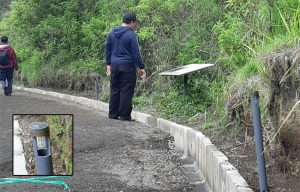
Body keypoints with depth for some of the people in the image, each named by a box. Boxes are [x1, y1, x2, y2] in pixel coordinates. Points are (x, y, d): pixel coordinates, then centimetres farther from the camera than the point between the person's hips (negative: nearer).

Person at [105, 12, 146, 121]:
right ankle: (125, 115, 2)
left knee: (114, 90, 13)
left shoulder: (112, 33, 9)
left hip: (114, 65, 6)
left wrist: (108, 64, 20)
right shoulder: (131, 34, -12)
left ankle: (113, 114, 17)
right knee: (126, 91, 0)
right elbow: (136, 53, -12)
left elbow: (107, 49, 14)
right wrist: (141, 67, -6)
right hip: (127, 66, -6)